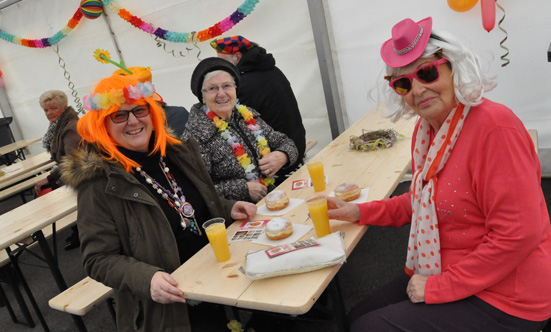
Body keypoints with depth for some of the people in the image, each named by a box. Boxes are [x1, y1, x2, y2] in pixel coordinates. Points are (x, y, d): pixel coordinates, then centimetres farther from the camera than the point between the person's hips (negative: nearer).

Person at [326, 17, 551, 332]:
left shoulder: (494, 126, -24)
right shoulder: (426, 127, 3)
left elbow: (519, 233, -26)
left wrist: (440, 287, -19)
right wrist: (361, 212, 3)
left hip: (501, 301, -8)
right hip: (441, 273, 8)